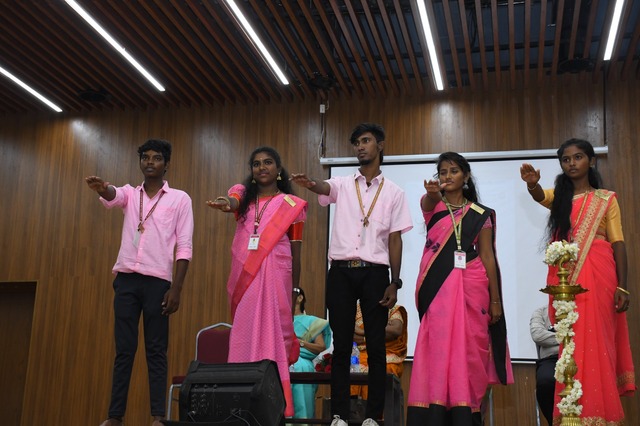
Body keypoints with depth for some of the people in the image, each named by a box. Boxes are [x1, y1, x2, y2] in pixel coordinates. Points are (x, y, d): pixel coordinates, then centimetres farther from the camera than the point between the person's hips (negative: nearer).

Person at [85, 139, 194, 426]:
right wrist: (102, 189, -38)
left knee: (156, 350, -1)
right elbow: (112, 197, -12)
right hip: (126, 279, 3)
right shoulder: (129, 193, 14)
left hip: (157, 280, -3)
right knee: (124, 349, 3)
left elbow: (184, 246, -1)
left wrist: (176, 288, -10)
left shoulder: (179, 199, 5)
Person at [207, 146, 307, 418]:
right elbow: (233, 203, -12)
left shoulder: (292, 204, 8)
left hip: (275, 274, -2)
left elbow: (296, 253, 8)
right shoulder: (243, 193, 14)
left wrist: (295, 291, 5)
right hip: (244, 275, 3)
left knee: (271, 332, -7)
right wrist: (225, 205, -37)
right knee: (244, 333, 1)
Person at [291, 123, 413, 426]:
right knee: (341, 346, 3)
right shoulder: (343, 185, 10)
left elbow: (395, 240, 5)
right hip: (341, 272, 1)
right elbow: (325, 188, -14)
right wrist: (310, 184, -39)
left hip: (375, 273, 0)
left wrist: (394, 283, -1)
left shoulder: (394, 192, 8)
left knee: (376, 347, 2)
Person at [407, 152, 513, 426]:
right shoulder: (432, 206, 9)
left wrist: (495, 299, 0)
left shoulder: (481, 214, 10)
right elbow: (430, 201, -16)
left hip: (471, 286, 0)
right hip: (437, 286, 0)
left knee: (468, 350, -2)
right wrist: (432, 192, -41)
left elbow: (488, 256, 5)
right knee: (438, 350, -6)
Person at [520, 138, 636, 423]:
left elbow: (618, 243, 4)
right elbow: (538, 195, -9)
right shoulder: (558, 196, 14)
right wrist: (532, 183, -34)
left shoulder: (606, 198, 9)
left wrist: (622, 287, -5)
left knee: (596, 342, -5)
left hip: (597, 274, -2)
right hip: (563, 276, 2)